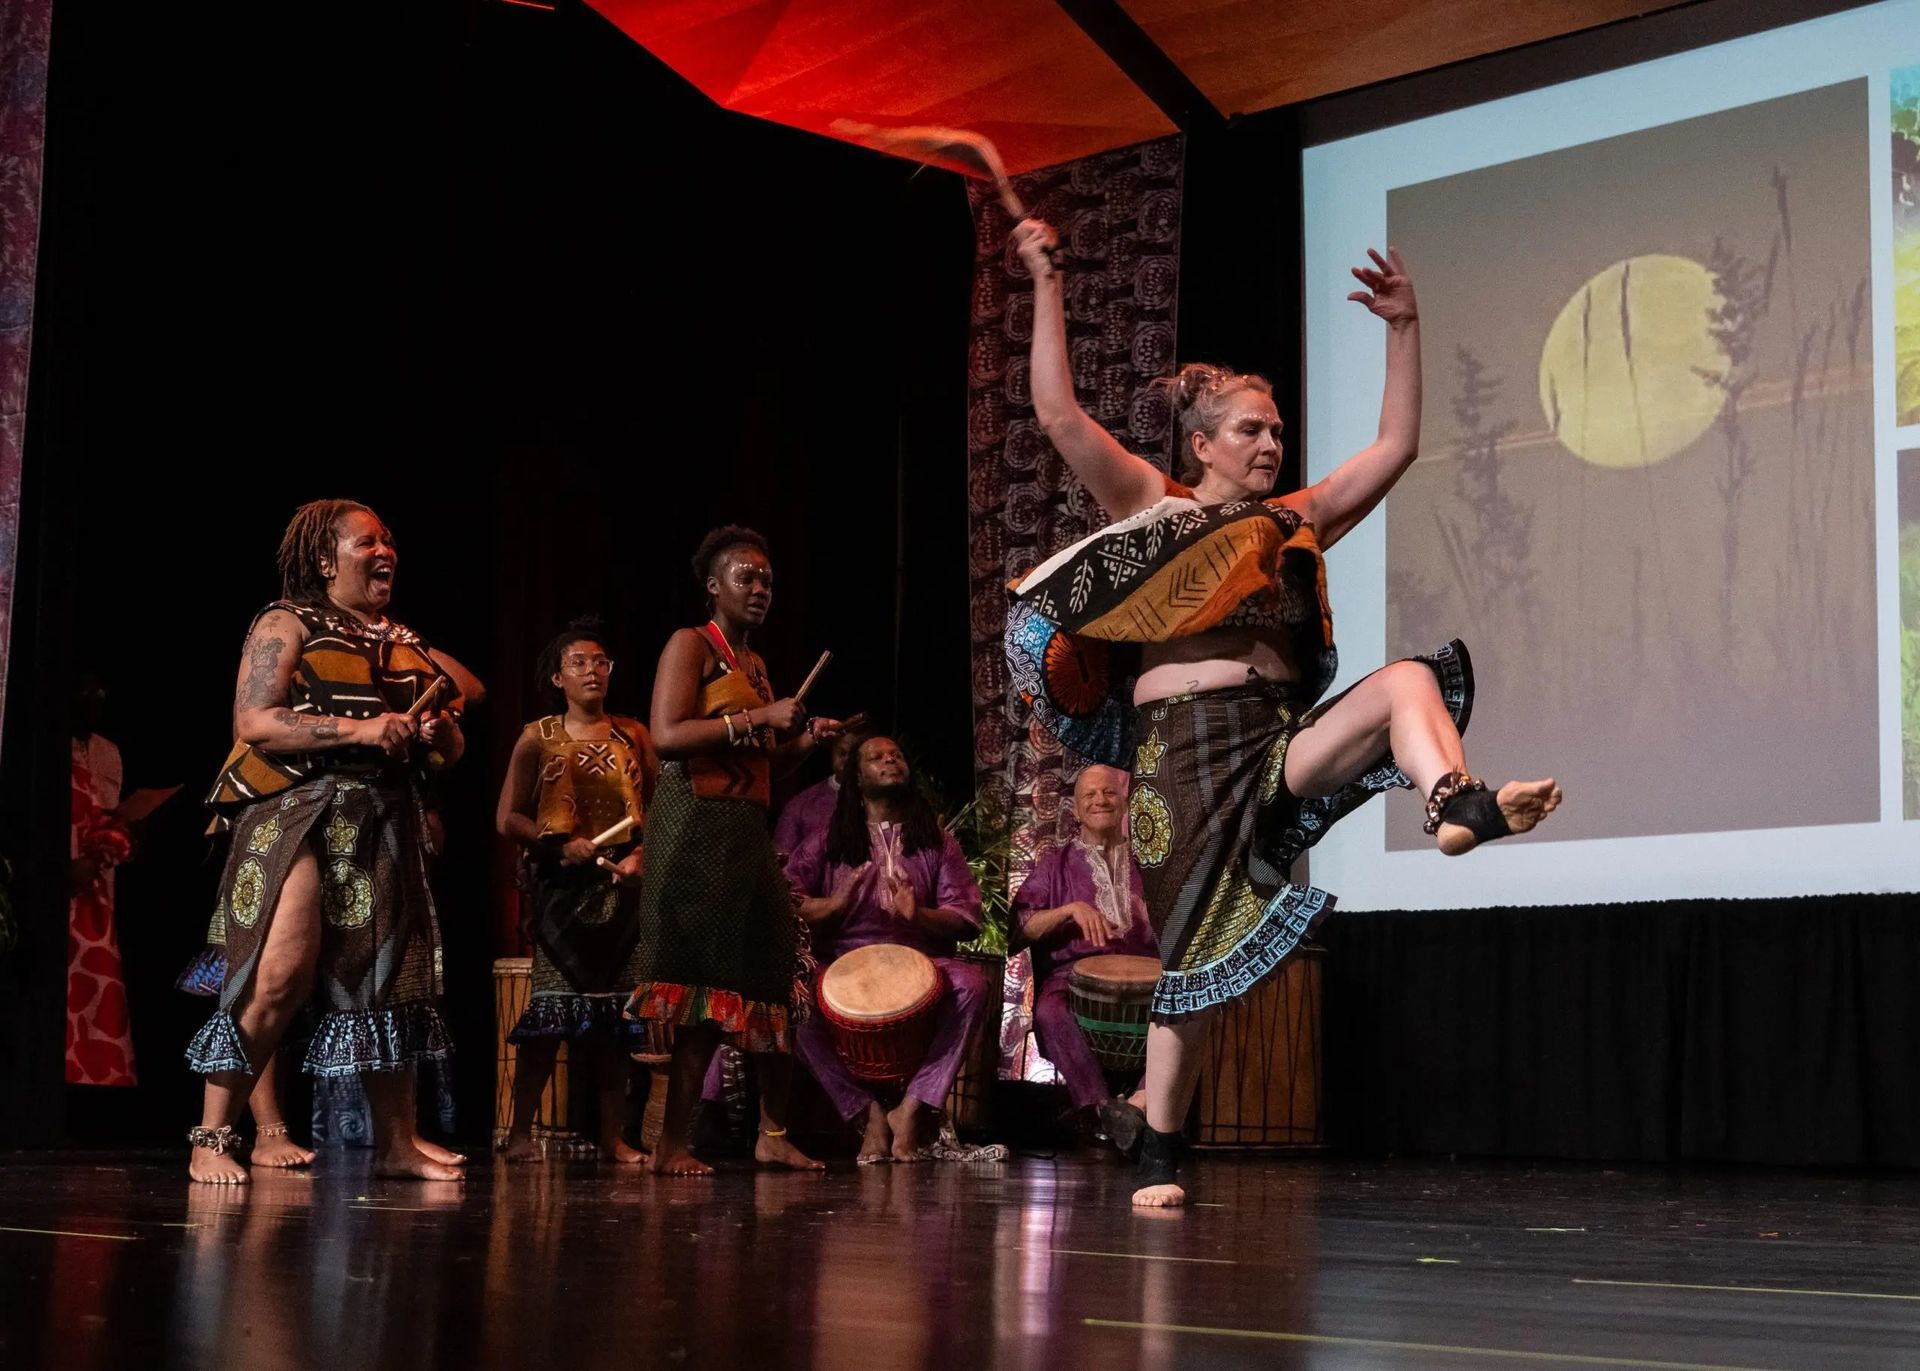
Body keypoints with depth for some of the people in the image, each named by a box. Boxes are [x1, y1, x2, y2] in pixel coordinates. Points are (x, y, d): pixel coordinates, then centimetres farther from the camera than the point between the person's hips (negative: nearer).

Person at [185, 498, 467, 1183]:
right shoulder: (287, 624, 2)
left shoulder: (405, 644, 21)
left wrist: (438, 729, -2)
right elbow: (253, 723, -12)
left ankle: (397, 1142, 11)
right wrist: (359, 729, -20)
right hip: (298, 815, -6)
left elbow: (453, 748, 23)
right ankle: (211, 1138, -7)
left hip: (383, 825, 7)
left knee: (389, 978, 5)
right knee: (280, 977, -16)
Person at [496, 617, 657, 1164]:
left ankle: (613, 1136, 7)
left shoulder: (633, 736, 11)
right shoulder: (538, 738, 5)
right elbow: (508, 818, 2)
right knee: (553, 1008, -9)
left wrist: (640, 854, -8)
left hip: (622, 887, 3)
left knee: (614, 1012, 2)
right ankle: (520, 1131, -2)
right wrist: (559, 846, -11)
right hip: (562, 887, -2)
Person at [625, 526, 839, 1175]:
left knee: (778, 979, 8)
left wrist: (802, 740, 9)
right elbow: (667, 735, -17)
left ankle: (773, 1135, 17)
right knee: (704, 993, -9)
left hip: (747, 831, 9)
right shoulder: (690, 645, -4)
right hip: (697, 828, -9)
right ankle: (670, 1145, -4)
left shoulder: (754, 663, 21)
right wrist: (758, 718, -18)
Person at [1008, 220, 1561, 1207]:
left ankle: (1461, 808, -52)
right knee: (1192, 959, -2)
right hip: (1185, 747, -4)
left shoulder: (1296, 521, 17)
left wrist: (1403, 330, 13)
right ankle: (1158, 1157, 13)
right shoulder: (1152, 504, 6)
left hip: (1281, 743, 4)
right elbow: (1059, 414, -4)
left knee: (1411, 681, -21)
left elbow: (1396, 446, 18)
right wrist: (1047, 285, -8)